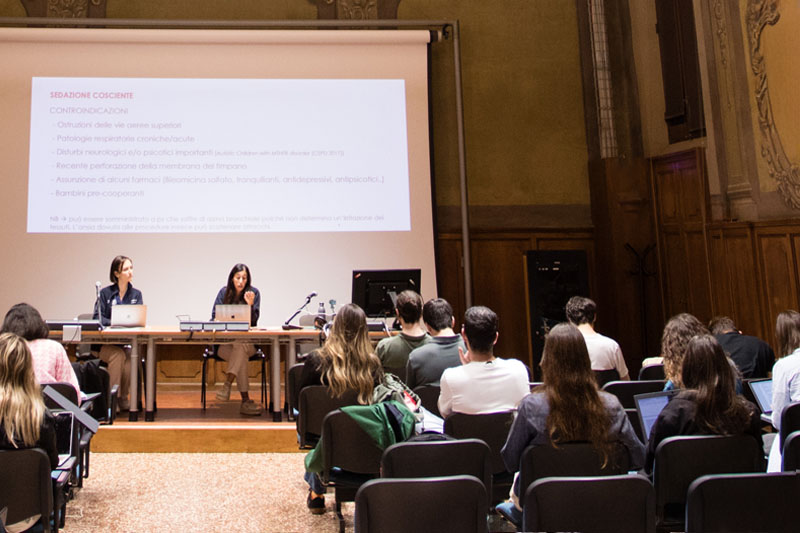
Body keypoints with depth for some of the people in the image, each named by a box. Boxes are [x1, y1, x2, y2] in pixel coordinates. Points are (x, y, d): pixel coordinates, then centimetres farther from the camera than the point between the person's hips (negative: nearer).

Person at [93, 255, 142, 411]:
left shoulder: (136, 294, 12)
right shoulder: (105, 293, 6)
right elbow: (97, 318, -4)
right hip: (106, 343, -1)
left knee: (129, 356, -31)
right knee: (118, 354, -33)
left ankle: (123, 397, -16)